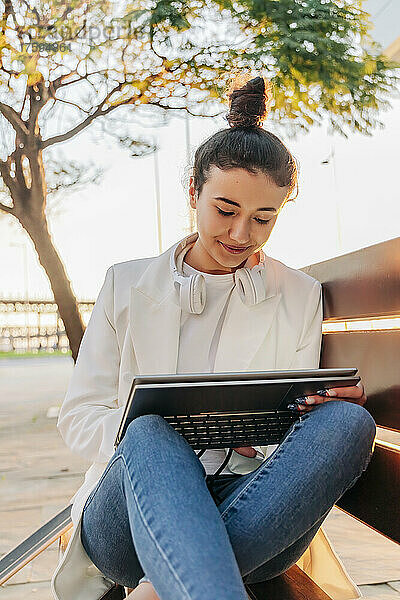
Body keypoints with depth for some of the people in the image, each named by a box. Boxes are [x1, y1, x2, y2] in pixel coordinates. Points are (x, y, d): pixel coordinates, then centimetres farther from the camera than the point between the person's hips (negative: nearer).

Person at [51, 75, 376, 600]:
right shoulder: (127, 285, 12)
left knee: (346, 421, -28)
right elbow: (78, 418, 7)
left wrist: (332, 407, -14)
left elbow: (298, 422, 13)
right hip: (127, 515, -1)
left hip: (253, 517, 2)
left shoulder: (300, 297, 15)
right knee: (149, 434, -35)